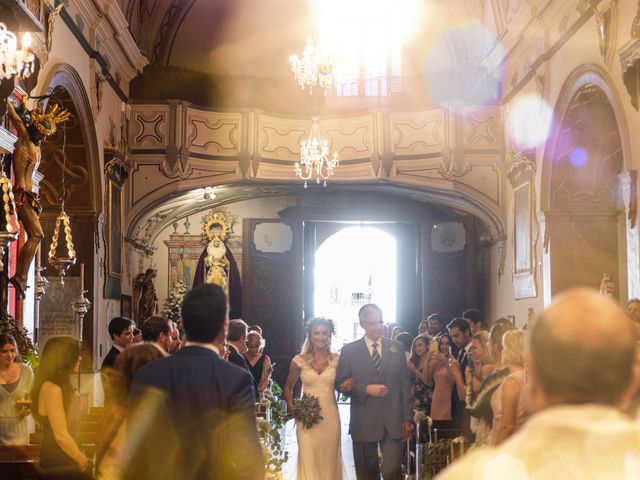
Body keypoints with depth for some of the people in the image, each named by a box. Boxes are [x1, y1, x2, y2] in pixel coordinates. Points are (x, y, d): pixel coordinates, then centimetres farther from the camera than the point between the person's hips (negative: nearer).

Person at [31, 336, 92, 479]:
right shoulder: (52, 389, -19)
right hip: (59, 466, -9)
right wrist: (84, 462, -13)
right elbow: (61, 436, -21)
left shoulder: (61, 386, 11)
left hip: (65, 461, 9)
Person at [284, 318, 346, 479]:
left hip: (330, 416, 1)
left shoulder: (337, 360, 2)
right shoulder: (300, 360, 0)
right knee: (308, 460, -5)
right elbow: (289, 386, 13)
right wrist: (290, 407, 0)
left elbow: (343, 385, 14)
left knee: (329, 459, 7)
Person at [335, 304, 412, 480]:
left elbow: (405, 384, 8)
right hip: (364, 423, 0)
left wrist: (407, 418, 4)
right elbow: (340, 383, 1)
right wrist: (366, 389, -14)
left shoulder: (396, 348, 8)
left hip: (392, 421, 0)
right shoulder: (349, 350, 3)